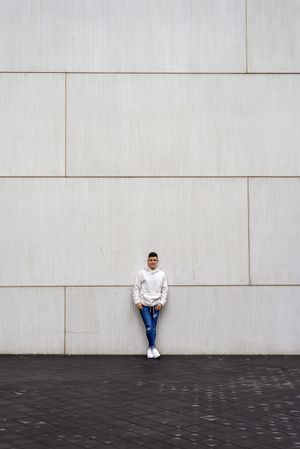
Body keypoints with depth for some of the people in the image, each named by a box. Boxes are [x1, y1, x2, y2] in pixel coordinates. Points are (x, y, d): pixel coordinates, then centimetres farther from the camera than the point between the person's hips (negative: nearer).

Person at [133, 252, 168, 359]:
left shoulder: (162, 274, 4)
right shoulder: (142, 273, -1)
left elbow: (164, 290, 7)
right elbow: (136, 288, 1)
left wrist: (162, 302, -2)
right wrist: (137, 301, -6)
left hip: (156, 305, 2)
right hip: (144, 305, -2)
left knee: (153, 327, 4)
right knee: (149, 326, -9)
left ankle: (150, 349, 13)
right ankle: (153, 348, 1)